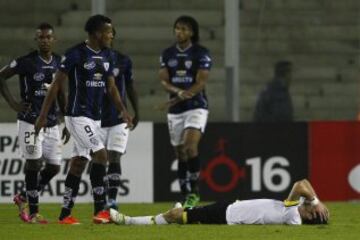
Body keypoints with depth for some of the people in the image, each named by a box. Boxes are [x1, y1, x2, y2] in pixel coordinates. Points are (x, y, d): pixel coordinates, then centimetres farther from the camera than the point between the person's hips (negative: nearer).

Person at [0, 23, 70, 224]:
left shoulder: (59, 63, 8)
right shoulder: (27, 62, -9)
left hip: (52, 123, 6)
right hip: (30, 122, -6)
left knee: (54, 166, 4)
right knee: (34, 163, -8)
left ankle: (24, 198, 23)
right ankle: (33, 212, 0)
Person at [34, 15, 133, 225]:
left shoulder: (107, 56, 9)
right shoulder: (76, 54, -13)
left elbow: (111, 87, 16)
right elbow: (57, 85, -10)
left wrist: (123, 111, 3)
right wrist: (43, 115, -10)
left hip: (95, 117, 8)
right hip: (78, 115, -8)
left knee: (79, 162, 8)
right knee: (100, 154, -16)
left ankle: (65, 214, 12)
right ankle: (100, 210, -12)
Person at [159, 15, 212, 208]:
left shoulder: (201, 53, -3)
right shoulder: (167, 54, 9)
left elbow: (201, 82, -10)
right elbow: (164, 81, 2)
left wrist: (181, 97, -19)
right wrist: (179, 91, -17)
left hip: (196, 106, -4)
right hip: (175, 111, 4)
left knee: (190, 146, -23)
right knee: (180, 154, 5)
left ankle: (194, 192, -15)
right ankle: (186, 197, 12)